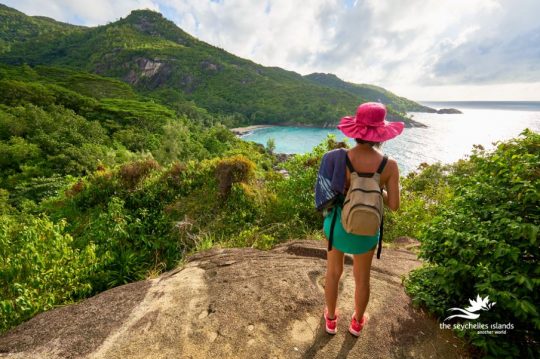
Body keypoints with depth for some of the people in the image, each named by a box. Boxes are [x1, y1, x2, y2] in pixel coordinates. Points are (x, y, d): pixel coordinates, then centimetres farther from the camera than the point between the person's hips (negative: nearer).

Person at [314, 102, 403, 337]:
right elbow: (394, 205, -11)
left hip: (337, 223, 1)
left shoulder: (338, 158, -19)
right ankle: (357, 323, 49)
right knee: (362, 277, 25)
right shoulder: (389, 165, -18)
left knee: (333, 272, 24)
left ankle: (331, 319, 45)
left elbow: (328, 194, -11)